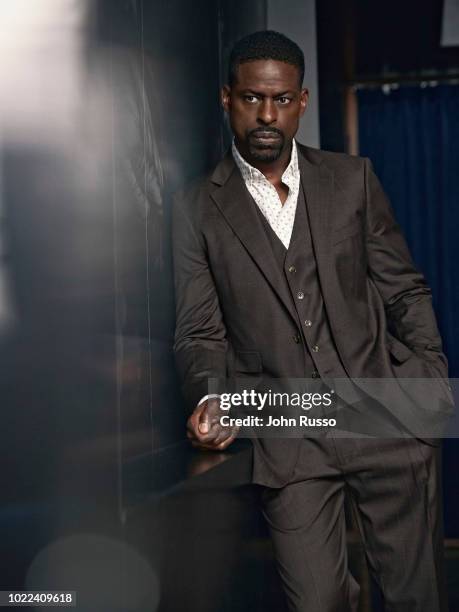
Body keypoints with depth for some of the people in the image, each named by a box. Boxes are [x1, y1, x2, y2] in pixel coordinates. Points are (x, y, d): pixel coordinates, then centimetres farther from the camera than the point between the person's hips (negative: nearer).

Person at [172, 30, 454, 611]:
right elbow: (200, 331, 1)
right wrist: (209, 399, -17)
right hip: (289, 443, -1)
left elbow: (404, 290, 8)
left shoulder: (353, 179, 5)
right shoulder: (197, 208, 2)